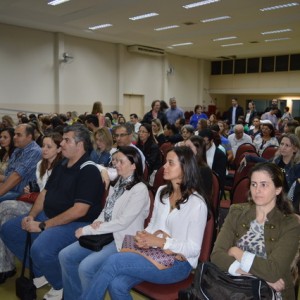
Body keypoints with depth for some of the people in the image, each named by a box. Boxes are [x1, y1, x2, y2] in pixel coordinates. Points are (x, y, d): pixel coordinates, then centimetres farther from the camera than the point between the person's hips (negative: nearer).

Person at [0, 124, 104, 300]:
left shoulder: (89, 170, -19)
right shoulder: (61, 165, 9)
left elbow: (79, 210, -25)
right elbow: (45, 192, 16)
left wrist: (43, 226, -21)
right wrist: (32, 216, -1)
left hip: (77, 223, -9)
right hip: (48, 215, 10)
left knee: (40, 248, -32)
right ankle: (40, 273, 21)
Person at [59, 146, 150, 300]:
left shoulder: (140, 189, -15)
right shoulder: (118, 183, 9)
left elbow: (123, 222, -20)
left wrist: (88, 230, -16)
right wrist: (97, 221, -6)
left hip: (124, 240, -8)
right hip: (106, 234, 8)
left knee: (86, 266, -25)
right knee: (65, 255, 0)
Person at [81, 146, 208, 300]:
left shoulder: (197, 203, -13)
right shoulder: (162, 192, 9)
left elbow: (193, 249, -13)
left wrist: (160, 242, -20)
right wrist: (144, 237, -7)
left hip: (179, 263, -6)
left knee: (114, 261, -22)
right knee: (117, 285, -23)